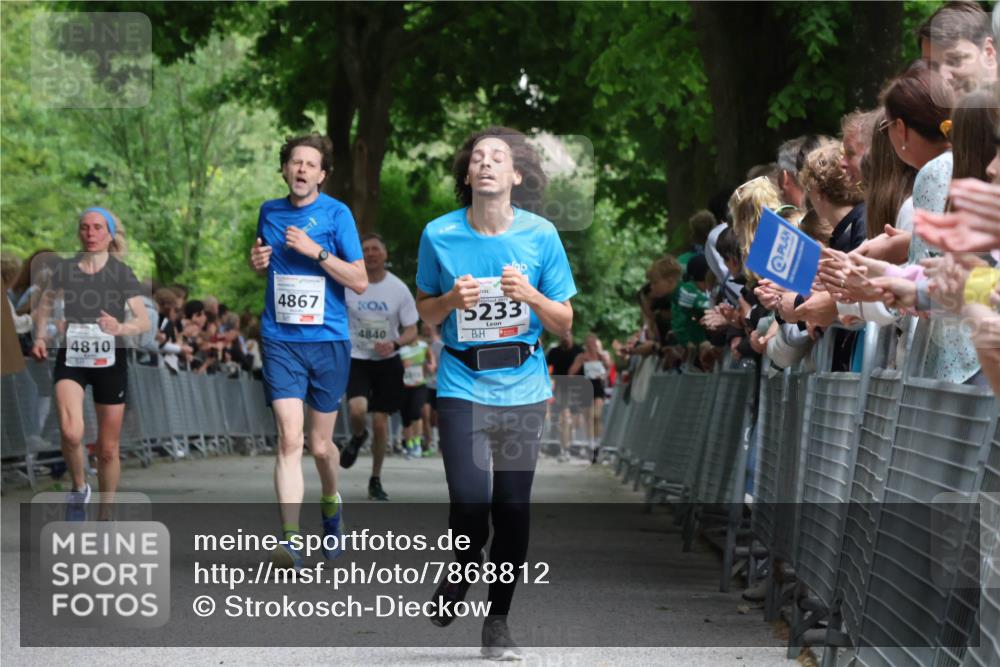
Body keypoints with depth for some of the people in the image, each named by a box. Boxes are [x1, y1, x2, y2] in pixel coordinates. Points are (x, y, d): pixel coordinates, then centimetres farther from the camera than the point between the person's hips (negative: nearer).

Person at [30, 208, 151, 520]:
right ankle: (79, 489, 3)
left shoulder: (122, 273, -6)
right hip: (71, 360, 0)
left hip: (110, 362, 0)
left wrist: (121, 328, -31)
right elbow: (45, 305, 17)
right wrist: (40, 337, 1)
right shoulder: (64, 269, 0)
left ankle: (106, 515, 25)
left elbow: (145, 321, -11)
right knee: (71, 432, -25)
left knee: (108, 448, 6)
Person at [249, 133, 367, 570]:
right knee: (290, 438, -14)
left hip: (328, 340, -1)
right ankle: (289, 539, -19)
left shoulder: (336, 214, -4)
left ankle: (331, 504, 40)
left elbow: (360, 282, -8)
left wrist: (315, 251, -17)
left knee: (320, 445, 8)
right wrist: (258, 263, 1)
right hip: (280, 340, 1)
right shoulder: (269, 212, 7)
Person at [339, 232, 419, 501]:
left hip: (387, 361, 1)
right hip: (357, 359, -1)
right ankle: (357, 436, 12)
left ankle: (376, 480, 19)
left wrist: (394, 344, -20)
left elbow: (412, 331, -1)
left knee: (380, 422, 2)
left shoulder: (399, 289, -3)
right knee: (357, 409, -25)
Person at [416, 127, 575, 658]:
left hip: (522, 389, 1)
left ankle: (498, 619, 20)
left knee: (513, 508, 3)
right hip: (462, 385, -1)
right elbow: (424, 311, 11)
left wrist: (529, 294, -15)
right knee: (470, 504, -14)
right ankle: (462, 572, 20)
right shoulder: (439, 235, -2)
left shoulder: (540, 235, -2)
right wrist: (453, 299, -10)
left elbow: (564, 323, 4)